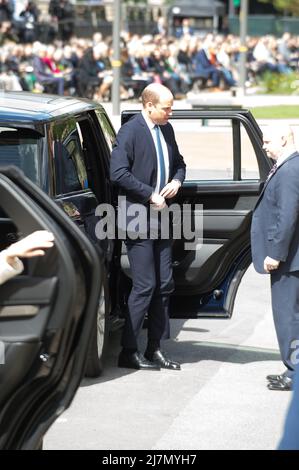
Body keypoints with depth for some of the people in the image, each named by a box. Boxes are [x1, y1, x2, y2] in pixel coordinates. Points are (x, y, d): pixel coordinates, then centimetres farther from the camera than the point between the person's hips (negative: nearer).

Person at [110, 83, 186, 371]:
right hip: (138, 219, -8)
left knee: (164, 285, 9)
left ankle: (155, 350, 17)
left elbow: (178, 162, 25)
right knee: (145, 286, -8)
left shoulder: (166, 130, 11)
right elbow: (118, 173, -21)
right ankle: (128, 352, 0)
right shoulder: (130, 132, -13)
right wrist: (150, 196, -18)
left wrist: (177, 181, 3)